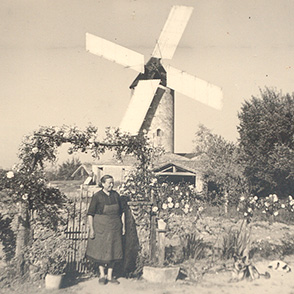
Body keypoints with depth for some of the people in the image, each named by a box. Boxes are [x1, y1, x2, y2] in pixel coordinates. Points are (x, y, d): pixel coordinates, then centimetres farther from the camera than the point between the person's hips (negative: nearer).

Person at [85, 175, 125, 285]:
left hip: (114, 229, 4)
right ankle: (102, 275, 23)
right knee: (101, 252, 5)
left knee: (113, 251, 8)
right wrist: (91, 229, -13)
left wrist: (123, 225, 9)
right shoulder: (97, 196, -10)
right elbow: (90, 214, -9)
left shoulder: (116, 195, 3)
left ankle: (110, 276, 21)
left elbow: (121, 212, 12)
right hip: (101, 228, -4)